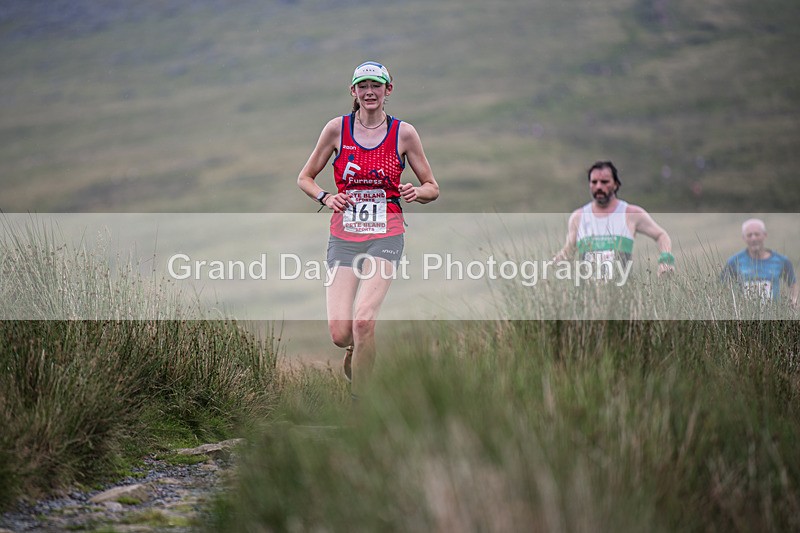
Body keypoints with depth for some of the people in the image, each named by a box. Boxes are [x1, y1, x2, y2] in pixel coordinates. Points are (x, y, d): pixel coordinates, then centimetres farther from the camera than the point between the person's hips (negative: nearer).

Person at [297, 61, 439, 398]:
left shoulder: (404, 133, 3)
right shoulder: (338, 128, 4)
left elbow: (432, 188, 10)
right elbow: (305, 178, 13)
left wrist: (416, 193, -12)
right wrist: (326, 198, -7)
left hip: (385, 235, -1)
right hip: (343, 236, 1)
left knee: (363, 320, -22)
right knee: (339, 333, -11)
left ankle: (358, 400, -7)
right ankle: (356, 351, 27)